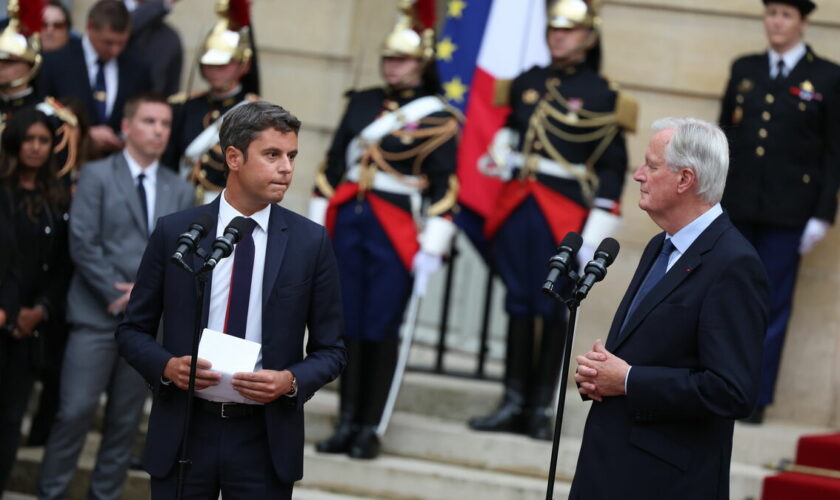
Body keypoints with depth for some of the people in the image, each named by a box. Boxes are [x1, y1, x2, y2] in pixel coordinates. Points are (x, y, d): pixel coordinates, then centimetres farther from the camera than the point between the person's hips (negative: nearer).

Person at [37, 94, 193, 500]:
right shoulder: (96, 175, 2)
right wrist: (117, 294, -12)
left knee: (126, 417, 5)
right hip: (97, 313, -4)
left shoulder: (180, 191, 13)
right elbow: (82, 243, -7)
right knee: (76, 410, -8)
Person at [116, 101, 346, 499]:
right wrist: (167, 366, -13)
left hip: (264, 438, 0)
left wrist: (292, 380, -15)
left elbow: (330, 350, 5)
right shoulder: (173, 233, 1)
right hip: (183, 432, 0)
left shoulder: (311, 242, 0)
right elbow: (133, 330, 7)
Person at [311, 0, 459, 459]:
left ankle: (369, 430, 7)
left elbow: (444, 188, -5)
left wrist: (432, 248, -11)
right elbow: (333, 163, 14)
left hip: (396, 234, -4)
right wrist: (317, 226, 11)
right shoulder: (361, 103, 11)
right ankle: (347, 422, 12)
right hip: (349, 223, 4)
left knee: (381, 330, -1)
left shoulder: (437, 119, -2)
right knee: (348, 326, 5)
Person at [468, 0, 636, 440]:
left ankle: (541, 409, 8)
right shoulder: (526, 83, 10)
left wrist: (595, 237, -9)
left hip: (563, 216, -4)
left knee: (552, 310, 0)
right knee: (518, 305, 7)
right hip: (516, 206, 4)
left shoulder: (601, 97, -3)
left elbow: (612, 169, -3)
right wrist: (500, 152, 3)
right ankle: (513, 404, 13)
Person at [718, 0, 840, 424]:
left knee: (772, 308, 2)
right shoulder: (744, 70, 10)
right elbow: (724, 135, 14)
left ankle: (756, 398, 10)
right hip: (736, 207, 3)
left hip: (786, 214, -3)